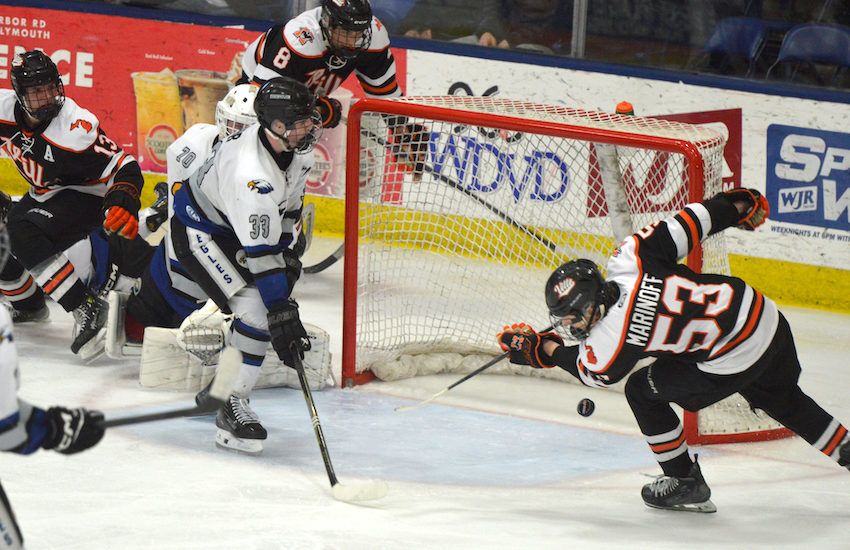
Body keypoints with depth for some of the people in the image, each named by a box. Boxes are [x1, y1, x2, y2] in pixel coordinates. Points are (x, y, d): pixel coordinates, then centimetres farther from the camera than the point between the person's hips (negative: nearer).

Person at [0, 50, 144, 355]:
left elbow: (123, 168, -29)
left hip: (87, 195, -8)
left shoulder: (76, 128, -30)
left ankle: (87, 310, -32)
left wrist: (122, 201, -47)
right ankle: (28, 306, 35)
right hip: (45, 194, 8)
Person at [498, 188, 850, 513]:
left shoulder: (612, 338, -20)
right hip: (763, 313, 7)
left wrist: (543, 350, 12)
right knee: (782, 398, 33)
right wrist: (735, 206, 14)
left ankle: (686, 484, 22)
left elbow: (594, 373, 4)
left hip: (733, 362, -7)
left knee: (643, 391, 10)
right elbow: (687, 224, -2)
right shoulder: (628, 257, -8)